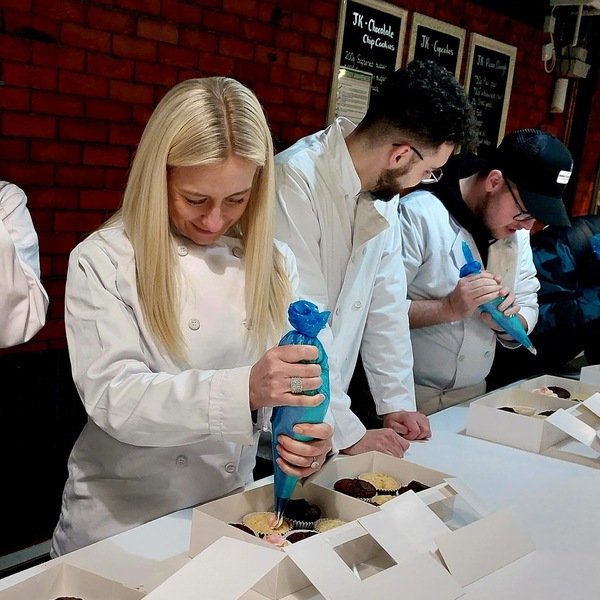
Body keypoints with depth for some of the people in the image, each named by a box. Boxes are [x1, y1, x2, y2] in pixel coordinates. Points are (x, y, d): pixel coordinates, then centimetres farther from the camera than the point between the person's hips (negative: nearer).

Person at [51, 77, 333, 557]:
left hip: (229, 512, 4)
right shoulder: (102, 262, -14)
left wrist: (312, 437, -26)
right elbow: (114, 397, -23)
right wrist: (244, 390, -37)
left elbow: (303, 380, -3)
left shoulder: (275, 264, -1)